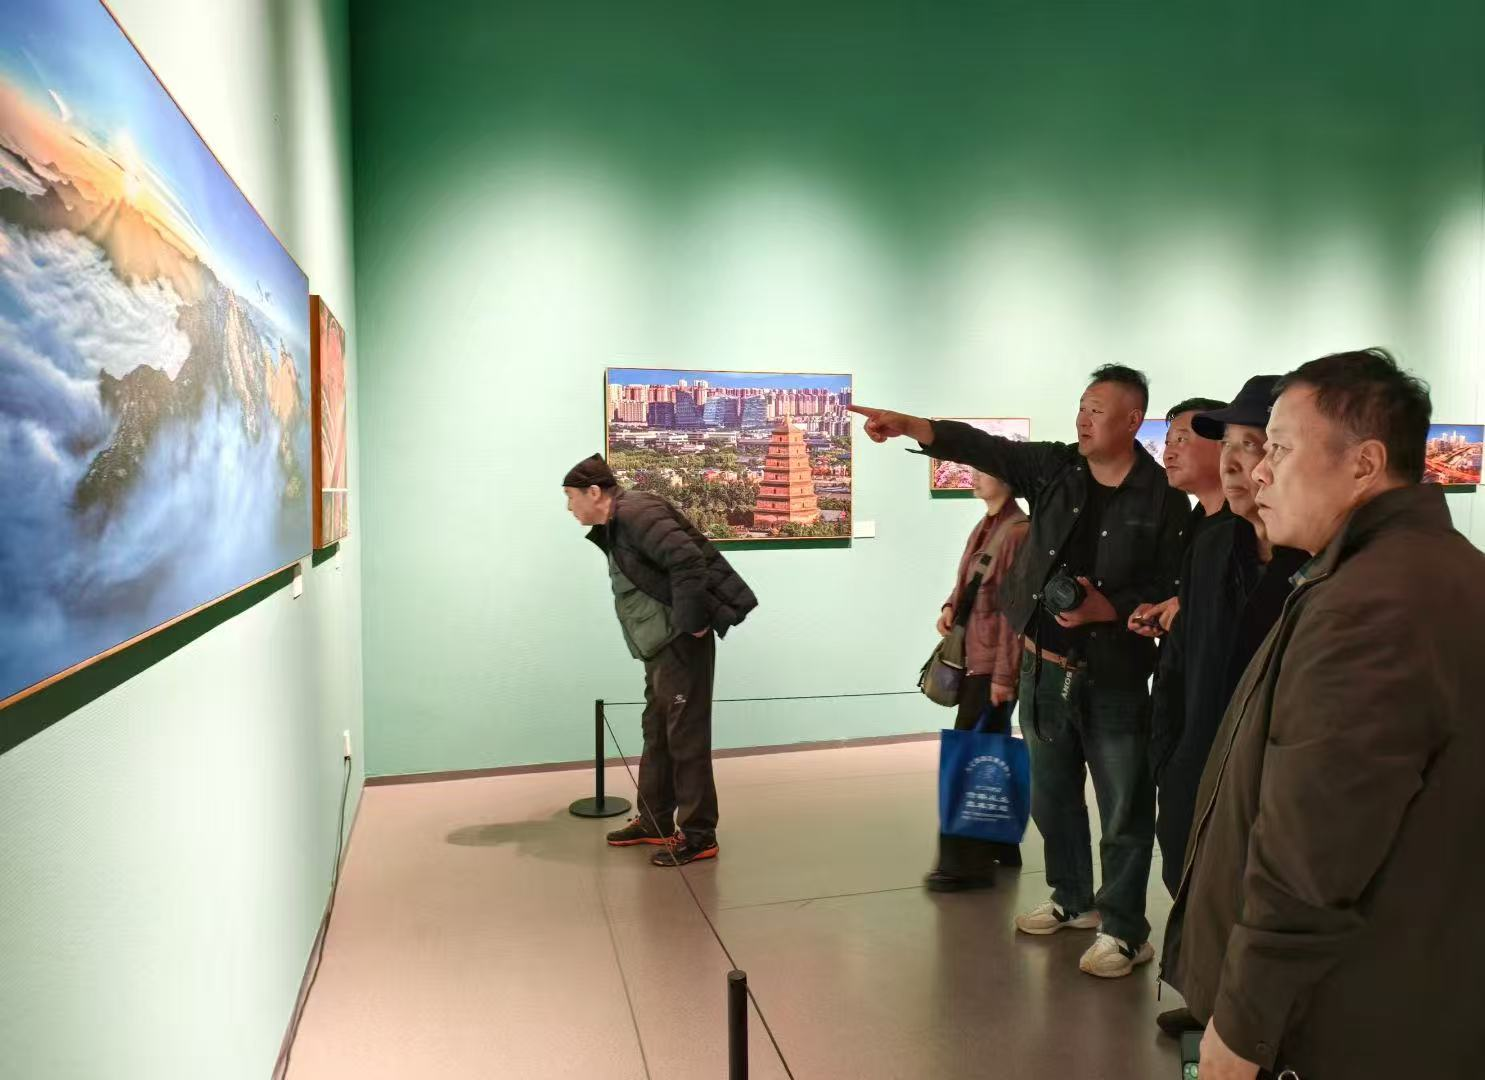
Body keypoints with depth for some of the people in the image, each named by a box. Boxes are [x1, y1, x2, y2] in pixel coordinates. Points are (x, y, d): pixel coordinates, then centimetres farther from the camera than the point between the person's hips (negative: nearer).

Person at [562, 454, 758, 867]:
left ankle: (698, 836, 9)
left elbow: (688, 561, -27)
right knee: (657, 735, 18)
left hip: (681, 643, -10)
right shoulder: (614, 528, 16)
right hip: (660, 645, 10)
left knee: (686, 739, -2)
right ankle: (654, 821, 31)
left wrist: (692, 623, -22)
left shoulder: (635, 512, -16)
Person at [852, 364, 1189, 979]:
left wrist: (1109, 609, -23)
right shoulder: (1054, 467, 2)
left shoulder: (1164, 499, -9)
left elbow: (1174, 591, -9)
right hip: (1043, 668, 5)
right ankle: (1073, 899, 39)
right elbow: (981, 448, -10)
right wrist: (909, 425, -24)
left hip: (1113, 679, -5)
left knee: (1124, 808, 6)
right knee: (1052, 797, 19)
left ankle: (1124, 929, 23)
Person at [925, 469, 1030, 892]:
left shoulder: (1017, 530, -15)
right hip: (973, 658, 9)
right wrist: (950, 606, 3)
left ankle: (967, 861, 5)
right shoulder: (983, 527, 11)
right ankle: (999, 847, 30)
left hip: (994, 664, -9)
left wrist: (1004, 674, -18)